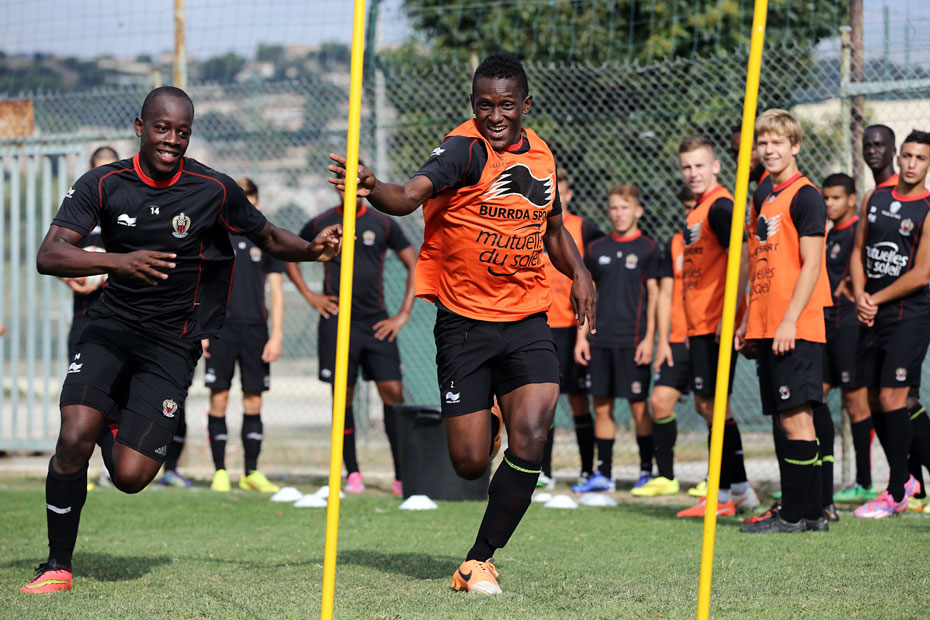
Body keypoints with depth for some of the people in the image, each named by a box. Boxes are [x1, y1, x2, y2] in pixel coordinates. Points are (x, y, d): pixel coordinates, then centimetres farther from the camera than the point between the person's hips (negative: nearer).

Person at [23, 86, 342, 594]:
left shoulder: (214, 190, -6)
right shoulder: (103, 184, -6)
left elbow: (269, 238, 10)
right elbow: (49, 256, -16)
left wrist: (314, 249, -11)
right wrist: (117, 261, -32)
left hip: (172, 343, 0)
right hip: (112, 325, 0)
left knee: (130, 476, -12)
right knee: (74, 437, -22)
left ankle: (114, 423, 27)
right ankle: (57, 566, -2)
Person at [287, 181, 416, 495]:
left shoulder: (383, 224, 5)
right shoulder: (320, 225, 5)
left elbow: (415, 265, 9)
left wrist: (403, 315, 3)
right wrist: (309, 296, 6)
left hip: (377, 324, 0)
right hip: (337, 324, 0)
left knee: (393, 392, -7)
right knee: (344, 397, 0)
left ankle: (401, 475, -3)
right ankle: (352, 473, 9)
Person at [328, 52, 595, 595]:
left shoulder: (541, 155, 7)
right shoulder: (465, 149, -11)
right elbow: (412, 194, -30)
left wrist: (579, 273, 6)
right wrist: (373, 189, -52)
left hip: (528, 322, 4)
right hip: (464, 322, -3)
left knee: (530, 438, -17)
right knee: (469, 463, -1)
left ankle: (481, 560, -2)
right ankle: (485, 427, 40)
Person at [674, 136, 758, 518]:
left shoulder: (720, 207, -12)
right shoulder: (698, 211, 18)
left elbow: (740, 260, -21)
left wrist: (728, 315, -24)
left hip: (716, 325, -10)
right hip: (701, 325, 10)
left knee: (713, 403, -8)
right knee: (705, 404, 12)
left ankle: (726, 493, -4)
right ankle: (740, 490, 17)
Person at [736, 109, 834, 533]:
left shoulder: (805, 196, -8)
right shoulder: (763, 197, 18)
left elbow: (811, 265, -13)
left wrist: (790, 322, -18)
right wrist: (749, 320, 19)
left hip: (795, 329, -9)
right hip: (767, 329, 9)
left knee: (795, 415, -9)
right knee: (785, 417, 8)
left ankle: (796, 514, -7)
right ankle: (810, 512, 12)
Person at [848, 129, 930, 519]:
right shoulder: (875, 198, 9)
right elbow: (859, 249, 15)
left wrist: (876, 299, -8)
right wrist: (860, 296, 0)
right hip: (873, 315, 6)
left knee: (892, 398, -10)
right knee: (875, 401, 8)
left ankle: (896, 494, -2)